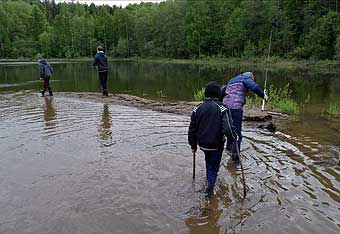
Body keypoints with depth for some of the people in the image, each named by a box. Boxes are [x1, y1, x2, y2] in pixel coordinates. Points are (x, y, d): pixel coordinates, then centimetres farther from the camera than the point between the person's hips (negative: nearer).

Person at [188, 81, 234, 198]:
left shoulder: (197, 109, -3)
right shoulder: (222, 109, -16)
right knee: (214, 166, 14)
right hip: (217, 145, -4)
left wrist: (193, 145, 12)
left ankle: (209, 179, 49)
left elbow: (192, 130, 2)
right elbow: (228, 129, -25)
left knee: (208, 161, 29)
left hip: (202, 144, 4)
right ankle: (210, 185, 3)